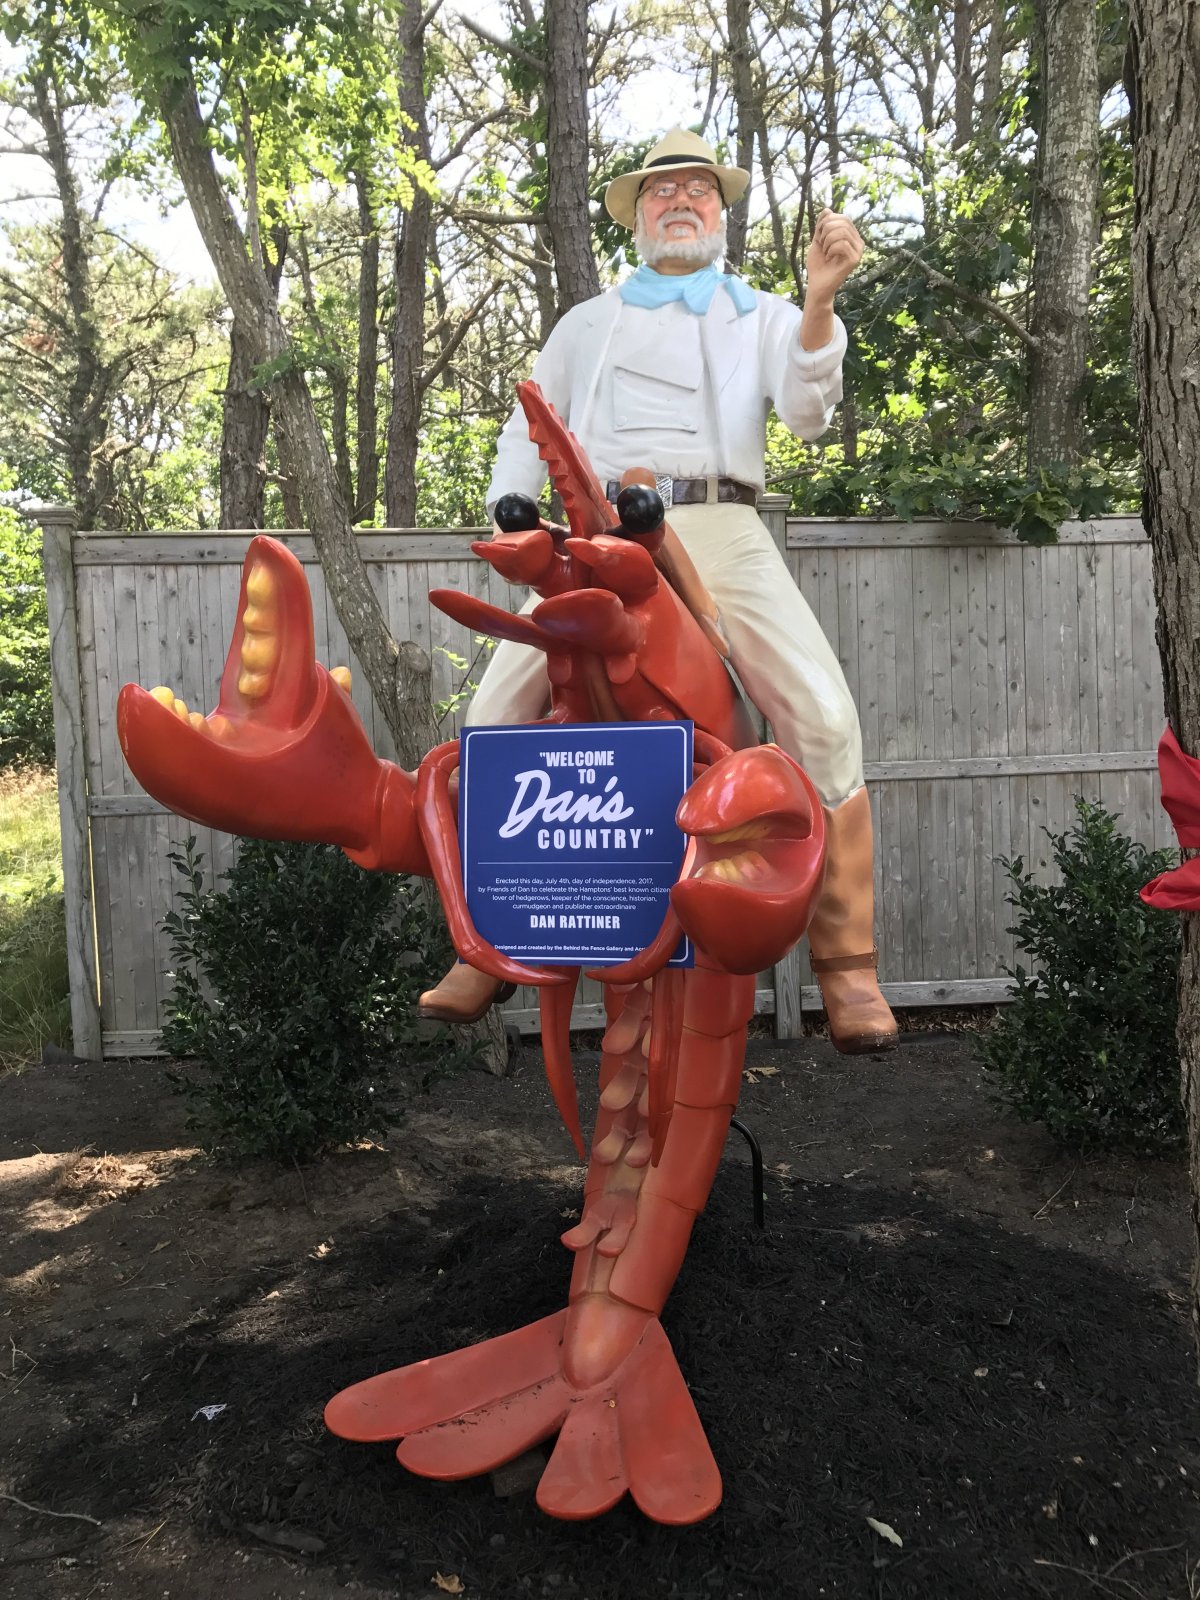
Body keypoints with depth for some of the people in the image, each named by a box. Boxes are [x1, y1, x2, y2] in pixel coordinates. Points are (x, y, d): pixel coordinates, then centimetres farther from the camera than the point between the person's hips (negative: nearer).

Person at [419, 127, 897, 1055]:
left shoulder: (761, 315, 21)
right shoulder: (586, 325, 27)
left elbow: (807, 412, 4)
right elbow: (528, 432, 28)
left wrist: (819, 301, -12)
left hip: (721, 534, -1)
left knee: (824, 718, -21)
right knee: (494, 717, -13)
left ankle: (846, 964, -8)